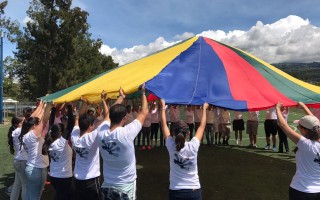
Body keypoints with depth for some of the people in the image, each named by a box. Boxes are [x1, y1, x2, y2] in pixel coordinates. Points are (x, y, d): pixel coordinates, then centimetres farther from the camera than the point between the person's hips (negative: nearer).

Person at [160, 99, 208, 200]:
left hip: (175, 191, 0)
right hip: (194, 191, 0)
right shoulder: (193, 146, -15)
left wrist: (163, 106, 8)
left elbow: (164, 124, -2)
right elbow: (202, 126, -1)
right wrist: (204, 108, 11)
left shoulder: (171, 146, -13)